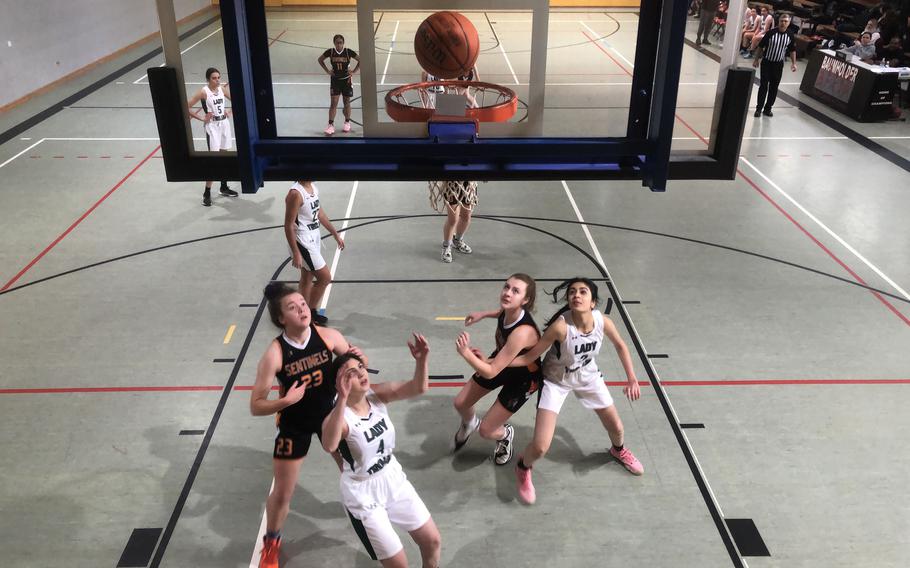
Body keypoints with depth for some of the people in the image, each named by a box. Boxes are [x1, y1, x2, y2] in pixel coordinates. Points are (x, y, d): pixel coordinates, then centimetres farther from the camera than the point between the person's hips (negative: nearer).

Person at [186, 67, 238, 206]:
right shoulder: (203, 92, -13)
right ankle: (207, 193, -4)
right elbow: (186, 107, -14)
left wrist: (230, 111, 4)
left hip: (224, 124, 6)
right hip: (212, 126, -6)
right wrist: (202, 118, -14)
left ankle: (224, 187, 28)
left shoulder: (222, 89, 2)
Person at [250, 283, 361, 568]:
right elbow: (256, 406, -21)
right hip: (294, 425, -2)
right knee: (282, 493, 9)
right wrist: (286, 400, -36)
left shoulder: (328, 336, -18)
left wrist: (356, 359, -24)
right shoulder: (274, 354, -26)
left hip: (329, 414, 3)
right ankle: (271, 543, 39)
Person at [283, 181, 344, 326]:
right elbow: (289, 225, -21)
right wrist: (295, 253, -21)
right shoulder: (295, 194, -23)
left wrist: (335, 234, 19)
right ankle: (310, 312, 13)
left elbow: (320, 213, 17)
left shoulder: (313, 187, 4)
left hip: (314, 238, 9)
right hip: (303, 242, -9)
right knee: (325, 278, -3)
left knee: (307, 278, 17)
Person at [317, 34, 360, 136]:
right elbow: (320, 60, 8)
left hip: (346, 80, 0)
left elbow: (360, 61, -3)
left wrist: (354, 71, -7)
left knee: (347, 103, 10)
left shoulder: (348, 52, -11)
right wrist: (327, 71, 0)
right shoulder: (330, 51, -7)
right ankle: (331, 125, -4)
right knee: (334, 103, -5)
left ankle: (347, 123, 26)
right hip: (335, 80, 0)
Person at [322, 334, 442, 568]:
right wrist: (342, 399, -60)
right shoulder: (339, 416, -28)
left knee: (432, 541, 17)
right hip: (363, 494, -6)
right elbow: (329, 446, -50)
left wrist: (421, 360, -39)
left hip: (394, 479, 6)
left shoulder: (377, 395, -11)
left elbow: (418, 388, -19)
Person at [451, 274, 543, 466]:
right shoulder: (507, 310, -23)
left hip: (523, 378, -7)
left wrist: (466, 352, -51)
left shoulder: (522, 332, -45)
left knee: (486, 430, -1)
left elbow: (491, 372, -40)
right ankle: (469, 424, 52)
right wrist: (483, 314, 8)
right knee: (460, 404, 15)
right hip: (501, 362, 7)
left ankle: (505, 435, 36)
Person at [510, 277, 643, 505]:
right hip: (556, 381, -4)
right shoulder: (561, 326, -37)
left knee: (616, 427, 19)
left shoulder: (603, 321, -25)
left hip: (588, 377, 4)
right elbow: (530, 356, -29)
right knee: (540, 447, -14)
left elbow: (620, 345, -3)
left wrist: (632, 378, -2)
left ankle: (619, 450, 58)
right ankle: (523, 469, 23)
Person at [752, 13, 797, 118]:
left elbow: (792, 50, 9)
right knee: (763, 85, -3)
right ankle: (759, 108, 4)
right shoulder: (771, 33, -11)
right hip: (766, 62, -3)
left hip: (779, 64, 3)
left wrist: (793, 63, 6)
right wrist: (756, 60, -2)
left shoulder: (790, 36, -3)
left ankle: (768, 108, 17)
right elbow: (761, 46, -3)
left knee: (774, 87, 7)